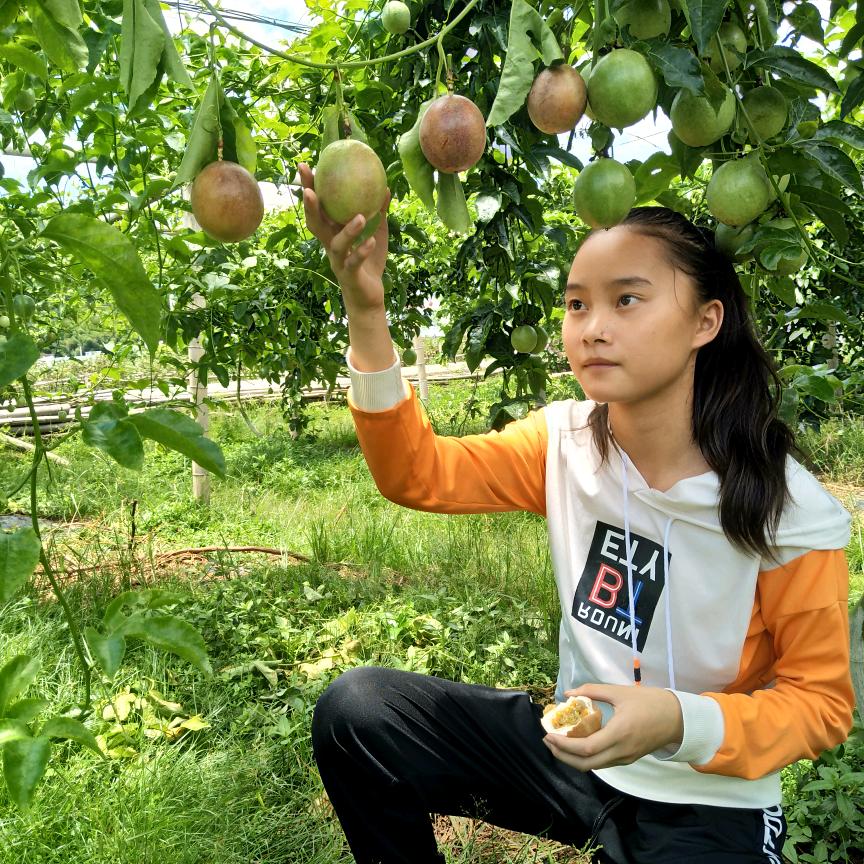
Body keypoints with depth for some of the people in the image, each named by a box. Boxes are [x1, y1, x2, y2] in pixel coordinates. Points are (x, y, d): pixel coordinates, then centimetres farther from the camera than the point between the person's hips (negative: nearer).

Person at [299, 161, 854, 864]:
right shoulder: (564, 442, -9)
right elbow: (418, 475, -14)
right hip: (574, 751, 4)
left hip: (709, 807, -3)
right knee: (355, 709, -12)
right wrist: (366, 309, -26)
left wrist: (680, 722, -29)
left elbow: (821, 700, -10)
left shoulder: (789, 511, -19)